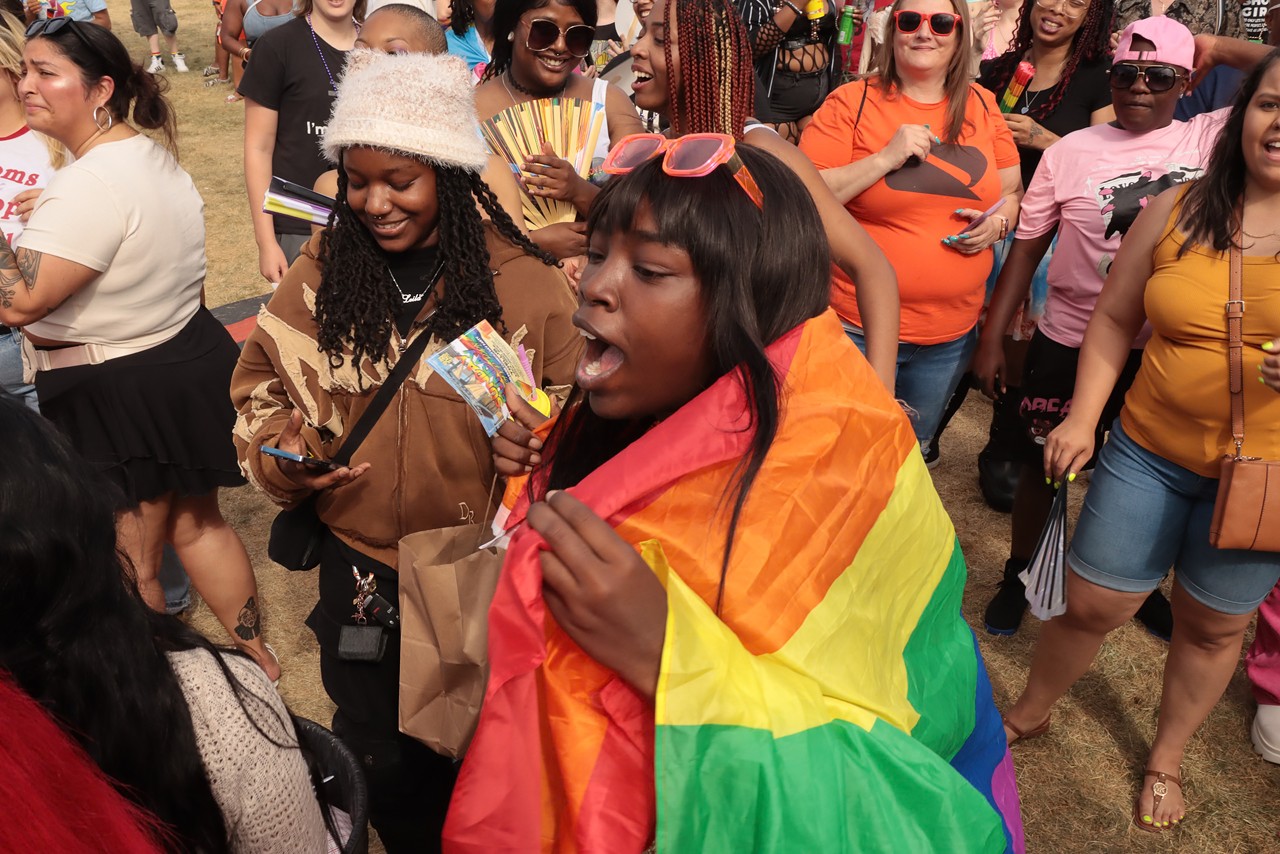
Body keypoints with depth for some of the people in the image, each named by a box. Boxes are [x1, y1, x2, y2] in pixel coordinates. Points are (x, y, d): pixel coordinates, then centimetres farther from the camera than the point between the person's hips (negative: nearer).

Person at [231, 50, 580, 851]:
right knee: (380, 761, 22)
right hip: (359, 566, 3)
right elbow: (263, 387, 6)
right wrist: (284, 456, -12)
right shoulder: (321, 273, -3)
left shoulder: (524, 280, -12)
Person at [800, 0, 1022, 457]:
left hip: (954, 333, 5)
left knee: (913, 453, 23)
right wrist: (885, 158, -21)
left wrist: (999, 222, -8)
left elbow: (1013, 192, 14)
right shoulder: (851, 102, -8)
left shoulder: (982, 106, 6)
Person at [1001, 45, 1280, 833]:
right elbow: (1114, 318, 6)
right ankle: (1029, 714, 38)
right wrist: (1083, 416, -2)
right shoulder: (1177, 210, -2)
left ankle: (1167, 759, 42)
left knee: (1213, 626, 16)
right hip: (1149, 451, 1)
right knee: (1092, 605, 10)